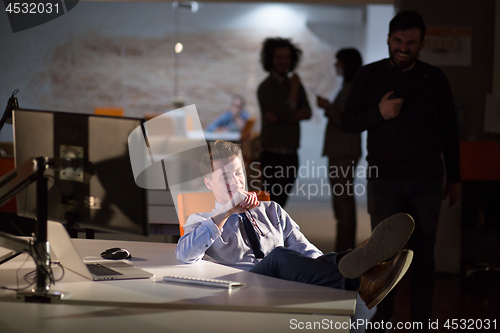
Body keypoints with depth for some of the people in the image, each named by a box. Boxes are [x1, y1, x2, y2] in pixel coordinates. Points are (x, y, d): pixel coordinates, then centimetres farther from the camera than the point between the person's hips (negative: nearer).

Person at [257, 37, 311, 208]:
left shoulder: (294, 83, 14)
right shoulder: (266, 87, -7)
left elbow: (307, 113, 1)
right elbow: (288, 113, -17)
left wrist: (281, 117, -15)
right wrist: (294, 88, -2)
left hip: (291, 155, 6)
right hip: (273, 155, -6)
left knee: (280, 201, 9)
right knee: (273, 202, -9)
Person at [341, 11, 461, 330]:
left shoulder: (435, 78, 4)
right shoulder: (370, 76, 2)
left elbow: (450, 132, 9)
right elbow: (348, 121, 2)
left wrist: (455, 178, 9)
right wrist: (379, 113, -17)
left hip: (427, 182, 1)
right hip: (384, 181, 0)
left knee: (424, 256, 5)